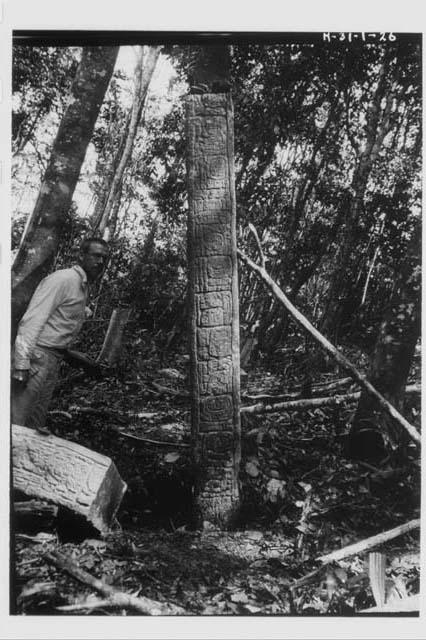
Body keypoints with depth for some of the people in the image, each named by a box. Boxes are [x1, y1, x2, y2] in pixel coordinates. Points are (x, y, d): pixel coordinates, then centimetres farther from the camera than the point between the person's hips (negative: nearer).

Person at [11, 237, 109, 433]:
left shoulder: (83, 287, 16)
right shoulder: (64, 278, -12)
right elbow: (32, 320, -19)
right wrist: (22, 364, -24)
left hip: (54, 359, 9)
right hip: (37, 356, -9)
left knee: (35, 424, 13)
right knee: (16, 423, -7)